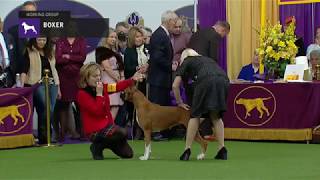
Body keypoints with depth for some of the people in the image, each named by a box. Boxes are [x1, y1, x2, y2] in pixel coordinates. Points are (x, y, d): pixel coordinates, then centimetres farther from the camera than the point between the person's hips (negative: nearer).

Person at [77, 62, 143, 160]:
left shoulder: (102, 87, 5)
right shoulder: (82, 94, -16)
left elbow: (118, 86, -5)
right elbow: (97, 111, -23)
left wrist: (132, 79, -18)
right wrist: (99, 94, -23)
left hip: (108, 124, 8)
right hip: (96, 130, -8)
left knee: (128, 154, 8)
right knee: (122, 133, -31)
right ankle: (97, 146, -9)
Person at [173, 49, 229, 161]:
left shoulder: (186, 62, 28)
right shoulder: (207, 59, 41)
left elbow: (175, 86, 22)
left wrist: (180, 103, 36)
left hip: (206, 81, -4)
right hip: (223, 80, 4)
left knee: (195, 115, 10)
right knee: (216, 116, 18)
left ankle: (187, 150, 7)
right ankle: (222, 149, 11)